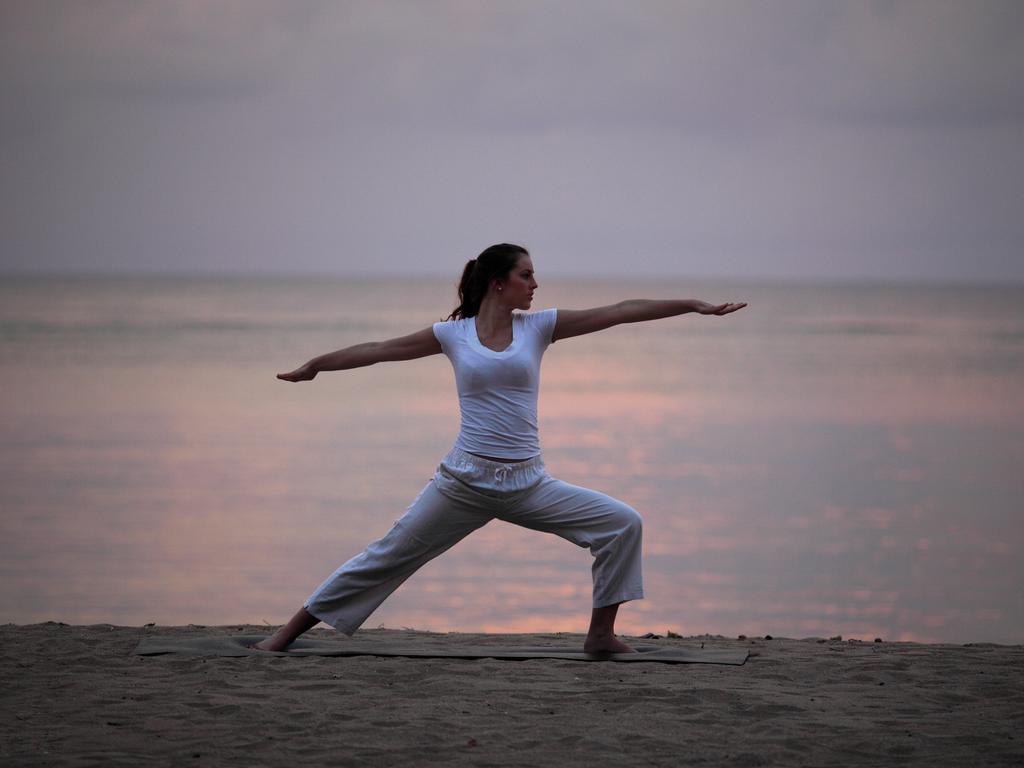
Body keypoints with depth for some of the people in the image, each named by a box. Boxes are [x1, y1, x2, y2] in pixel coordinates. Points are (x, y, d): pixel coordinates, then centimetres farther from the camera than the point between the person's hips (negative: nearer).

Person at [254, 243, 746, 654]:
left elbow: (618, 313, 1)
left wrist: (694, 305, 0)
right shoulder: (453, 334, 0)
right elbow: (380, 350, 10)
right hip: (464, 482, -2)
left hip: (528, 484, 2)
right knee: (387, 557, 2)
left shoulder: (538, 327, 3)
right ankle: (289, 632, 12)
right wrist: (314, 365, 15)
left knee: (623, 524, -10)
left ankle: (601, 634, 1)